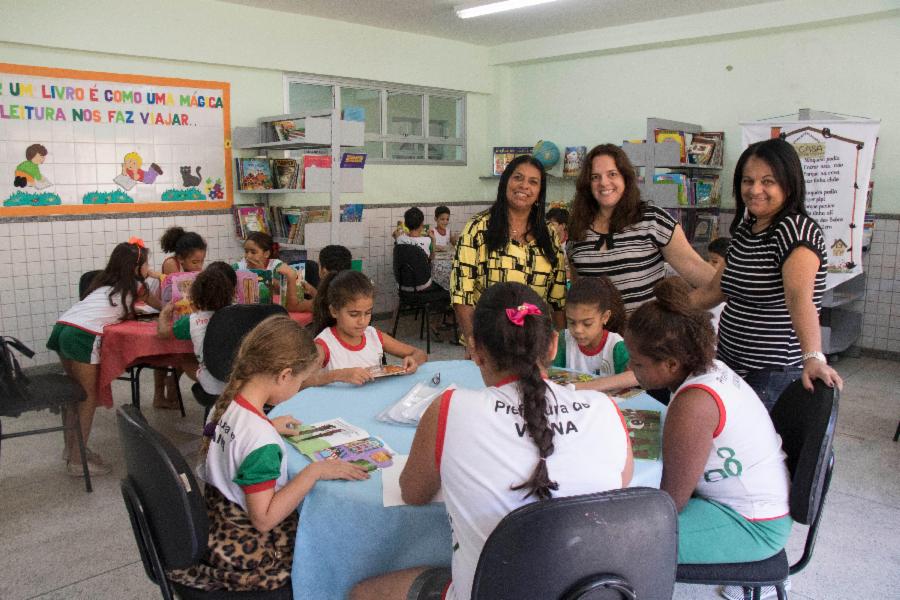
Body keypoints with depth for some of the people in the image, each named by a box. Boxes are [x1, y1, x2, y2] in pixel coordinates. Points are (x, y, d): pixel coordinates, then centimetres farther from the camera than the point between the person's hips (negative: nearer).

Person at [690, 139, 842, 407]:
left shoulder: (797, 230, -15)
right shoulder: (743, 229, 9)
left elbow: (799, 296, -31)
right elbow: (716, 290, 18)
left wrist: (813, 357, -44)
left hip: (775, 375, -7)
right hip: (731, 364, 7)